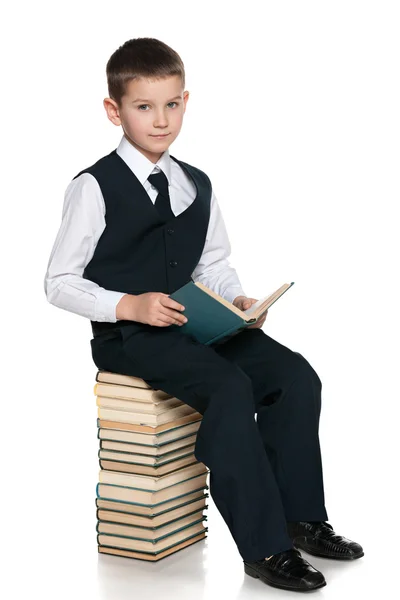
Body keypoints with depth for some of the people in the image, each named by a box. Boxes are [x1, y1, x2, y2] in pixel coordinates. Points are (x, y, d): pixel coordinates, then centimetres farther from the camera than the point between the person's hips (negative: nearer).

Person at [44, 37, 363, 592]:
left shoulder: (196, 186, 13)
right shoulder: (94, 188, -6)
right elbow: (60, 283, -6)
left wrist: (237, 301, -1)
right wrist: (129, 305, -20)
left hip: (194, 323, 7)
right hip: (127, 336, -7)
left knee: (296, 376, -13)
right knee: (231, 390, -30)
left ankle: (300, 518, -3)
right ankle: (264, 546, -24)